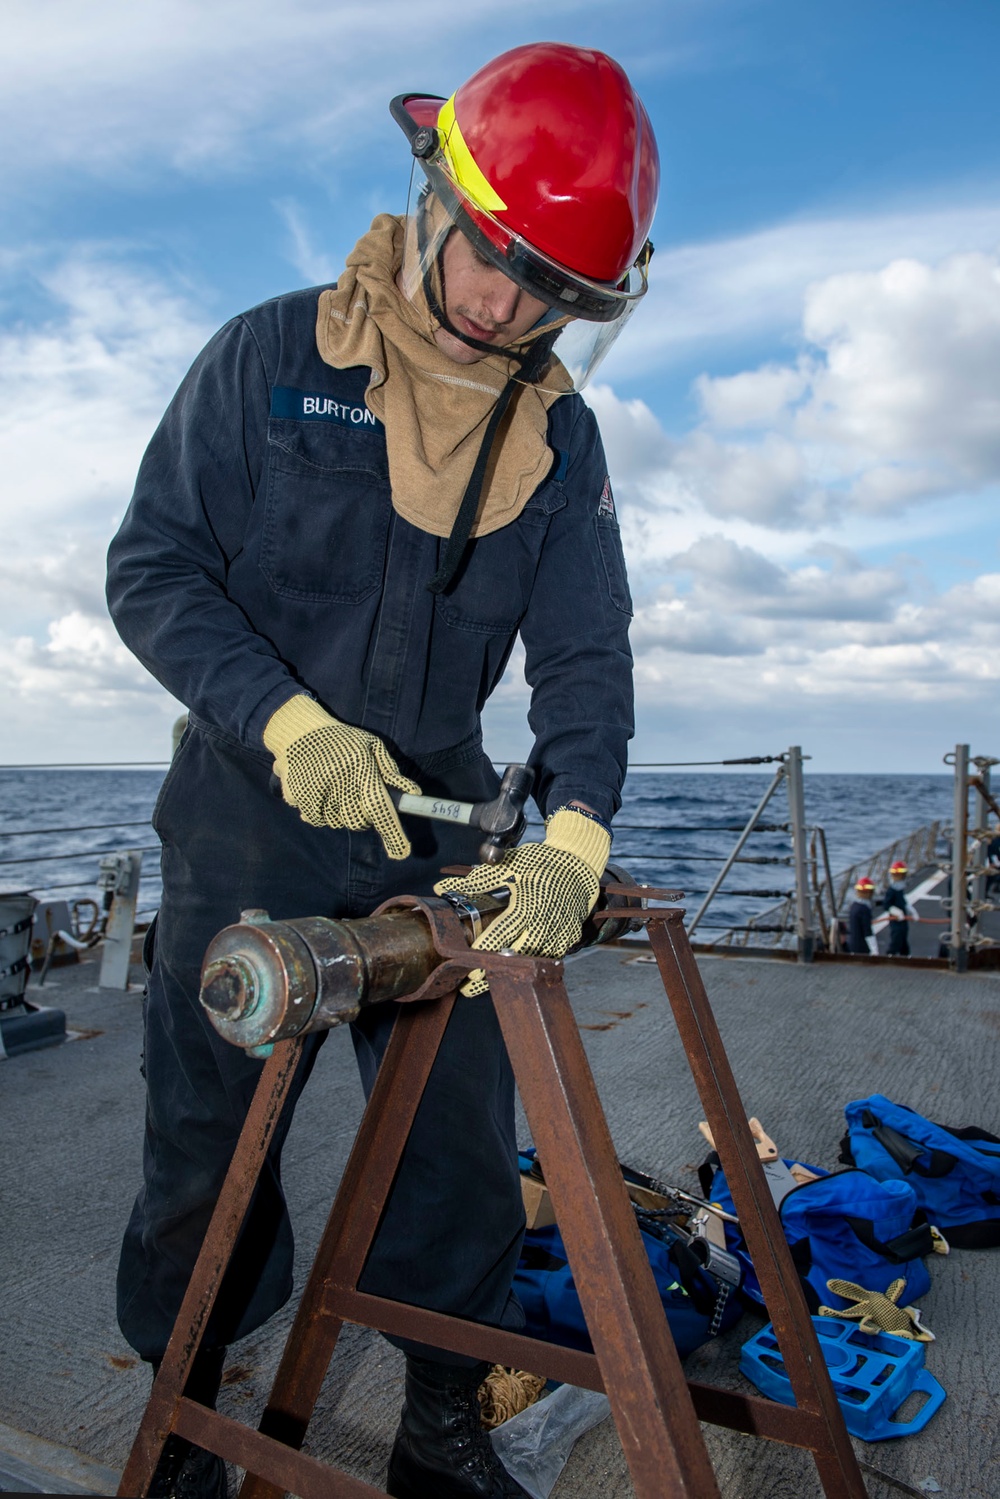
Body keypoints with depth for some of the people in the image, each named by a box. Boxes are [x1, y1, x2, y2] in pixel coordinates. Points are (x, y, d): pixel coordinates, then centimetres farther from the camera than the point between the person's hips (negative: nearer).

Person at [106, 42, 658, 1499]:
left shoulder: (560, 435, 3)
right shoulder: (271, 358, -5)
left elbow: (584, 654, -3)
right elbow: (149, 566, -6)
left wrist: (573, 835, -20)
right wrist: (286, 721, -20)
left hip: (437, 835, 3)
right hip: (249, 823, -2)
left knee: (460, 1136, 8)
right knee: (208, 1133, 9)